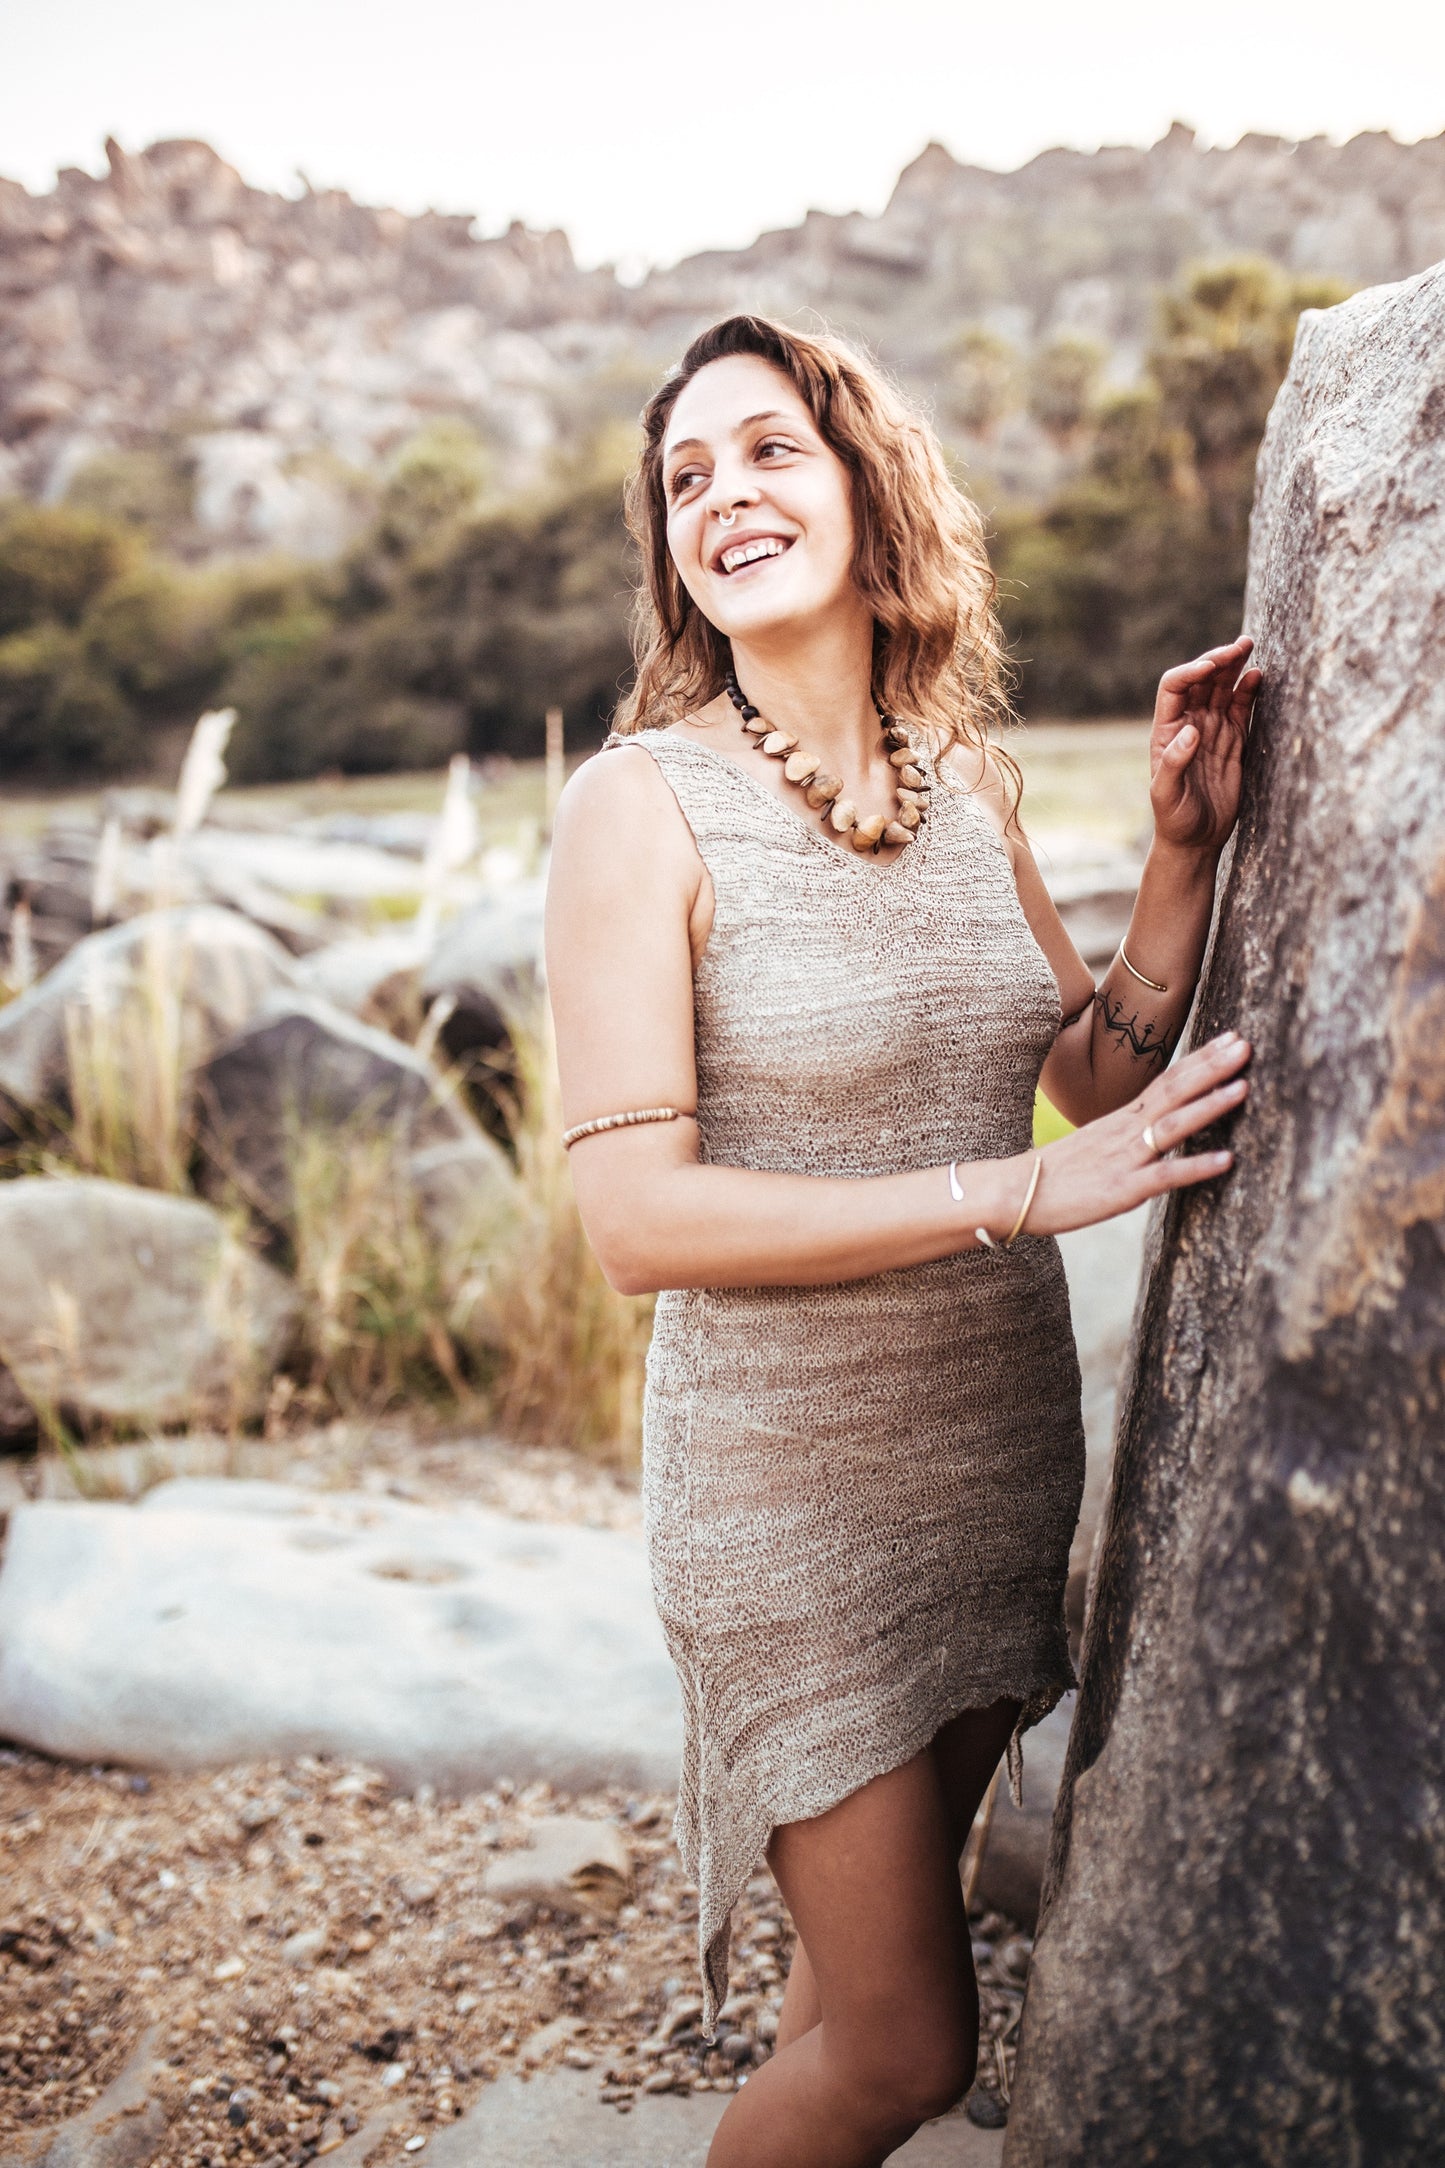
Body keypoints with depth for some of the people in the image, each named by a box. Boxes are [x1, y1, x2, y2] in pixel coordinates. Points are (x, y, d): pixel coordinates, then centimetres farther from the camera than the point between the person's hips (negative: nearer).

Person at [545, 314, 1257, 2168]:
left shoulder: (964, 783, 3)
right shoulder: (642, 804, -15)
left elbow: (1100, 1071, 11)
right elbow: (639, 1217, -21)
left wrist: (1187, 847, -2)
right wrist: (1019, 1191, -24)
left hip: (1004, 1437, 6)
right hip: (791, 1468, -5)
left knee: (881, 1936, 22)